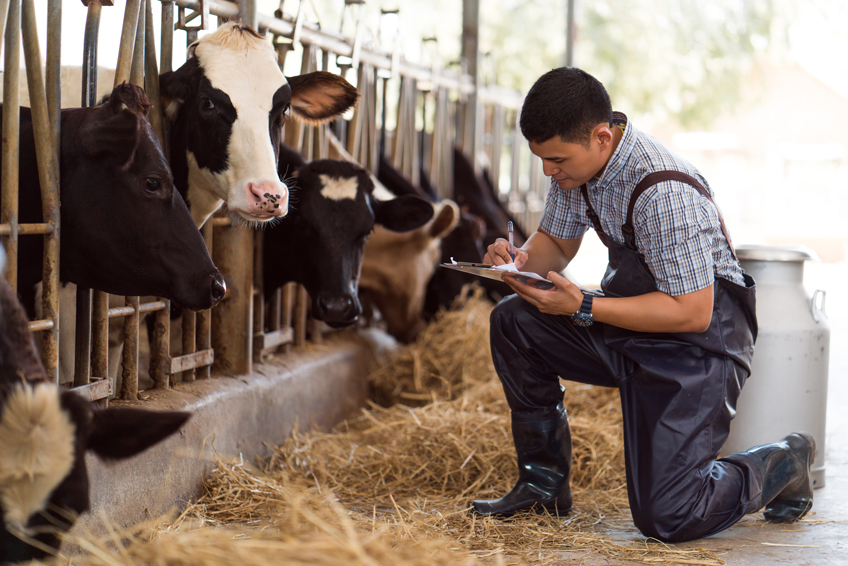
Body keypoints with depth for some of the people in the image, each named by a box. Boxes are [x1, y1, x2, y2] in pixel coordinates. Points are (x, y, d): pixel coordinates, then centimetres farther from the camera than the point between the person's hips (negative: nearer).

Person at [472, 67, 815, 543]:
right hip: (629, 321, 8)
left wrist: (583, 308, -30)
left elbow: (692, 312, -28)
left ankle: (782, 465, 14)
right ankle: (545, 483, 7)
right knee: (513, 322, -5)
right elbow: (556, 243, 11)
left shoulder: (663, 192, -31)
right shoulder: (577, 161, -4)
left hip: (698, 342, -8)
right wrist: (521, 260, -13)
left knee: (666, 518, -14)